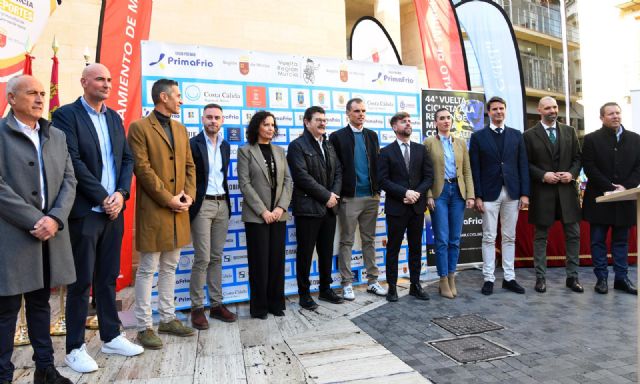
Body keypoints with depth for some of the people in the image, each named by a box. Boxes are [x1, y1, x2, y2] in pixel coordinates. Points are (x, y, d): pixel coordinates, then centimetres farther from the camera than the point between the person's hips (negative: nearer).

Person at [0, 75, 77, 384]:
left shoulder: (56, 135, 13)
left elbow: (69, 181, 7)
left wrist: (55, 219, -8)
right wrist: (35, 221, -15)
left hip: (50, 231, 5)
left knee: (40, 303, 16)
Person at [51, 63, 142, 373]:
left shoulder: (114, 117, 14)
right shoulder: (66, 115, -4)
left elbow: (127, 159, 9)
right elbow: (74, 162, -14)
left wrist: (121, 193, -6)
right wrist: (103, 198, -14)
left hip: (114, 210, 6)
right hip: (84, 211, -5)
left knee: (108, 278, 13)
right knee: (81, 281, 3)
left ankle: (111, 337, 26)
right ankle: (75, 348, 17)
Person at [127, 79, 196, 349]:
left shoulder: (181, 129, 16)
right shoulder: (139, 127, -5)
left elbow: (189, 166, 13)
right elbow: (142, 168, -12)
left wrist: (188, 195, -2)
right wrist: (168, 199, -14)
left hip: (179, 210, 7)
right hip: (153, 210, -7)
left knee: (170, 268, 14)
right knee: (148, 270, 2)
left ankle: (168, 319, 26)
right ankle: (144, 327, 13)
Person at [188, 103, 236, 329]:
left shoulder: (225, 146, 14)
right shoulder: (193, 144, -4)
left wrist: (226, 201, 13)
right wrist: (189, 204, -11)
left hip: (222, 204, 6)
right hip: (202, 204, -5)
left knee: (216, 258, 10)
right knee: (202, 259, -4)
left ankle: (216, 304, 18)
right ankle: (197, 308, 9)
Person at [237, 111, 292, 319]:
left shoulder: (279, 151, 13)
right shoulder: (245, 151, 0)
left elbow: (288, 180, 7)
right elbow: (245, 184, -7)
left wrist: (281, 207, -7)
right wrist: (263, 211, -13)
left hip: (278, 214, 4)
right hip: (256, 215, -4)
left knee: (277, 260, 6)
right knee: (259, 261, 2)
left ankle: (276, 303, 19)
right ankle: (259, 307, 16)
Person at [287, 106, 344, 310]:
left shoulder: (329, 146, 16)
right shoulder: (297, 145, -6)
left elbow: (338, 172, 12)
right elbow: (303, 177, -16)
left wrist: (334, 195, -5)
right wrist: (326, 195, -15)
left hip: (329, 207, 7)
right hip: (308, 208, -6)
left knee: (327, 251, 14)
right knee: (305, 253, 3)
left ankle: (326, 289, 28)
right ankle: (304, 293, 16)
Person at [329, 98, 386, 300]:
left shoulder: (372, 135, 12)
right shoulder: (337, 136, -2)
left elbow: (377, 164, 12)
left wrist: (378, 190, 5)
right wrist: (338, 193, -7)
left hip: (371, 197, 4)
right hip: (349, 197, -4)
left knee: (369, 240, 12)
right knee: (347, 242, 4)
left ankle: (372, 281, 21)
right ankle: (347, 283, 12)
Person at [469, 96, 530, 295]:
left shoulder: (516, 135, 10)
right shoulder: (478, 136, 2)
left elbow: (523, 165, 7)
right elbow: (475, 169, -2)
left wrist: (525, 193, 0)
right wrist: (477, 196, -8)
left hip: (512, 193, 3)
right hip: (489, 194, -3)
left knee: (510, 237, 9)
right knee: (489, 238, 2)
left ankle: (509, 278, 18)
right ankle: (489, 278, 10)